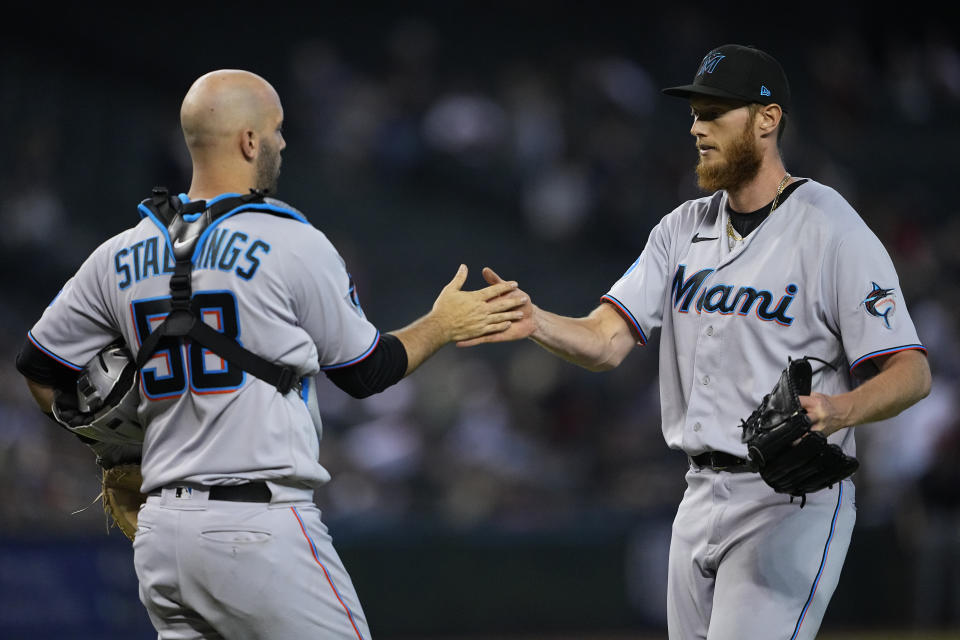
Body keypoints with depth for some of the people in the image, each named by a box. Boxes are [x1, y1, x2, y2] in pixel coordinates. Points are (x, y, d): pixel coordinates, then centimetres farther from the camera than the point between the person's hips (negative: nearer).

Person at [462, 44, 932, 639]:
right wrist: (534, 321, -19)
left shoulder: (833, 230, -10)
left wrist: (841, 410, -35)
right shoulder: (684, 228, 12)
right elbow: (604, 342, 2)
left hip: (790, 501, -8)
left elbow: (912, 372, -15)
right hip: (701, 497, 8)